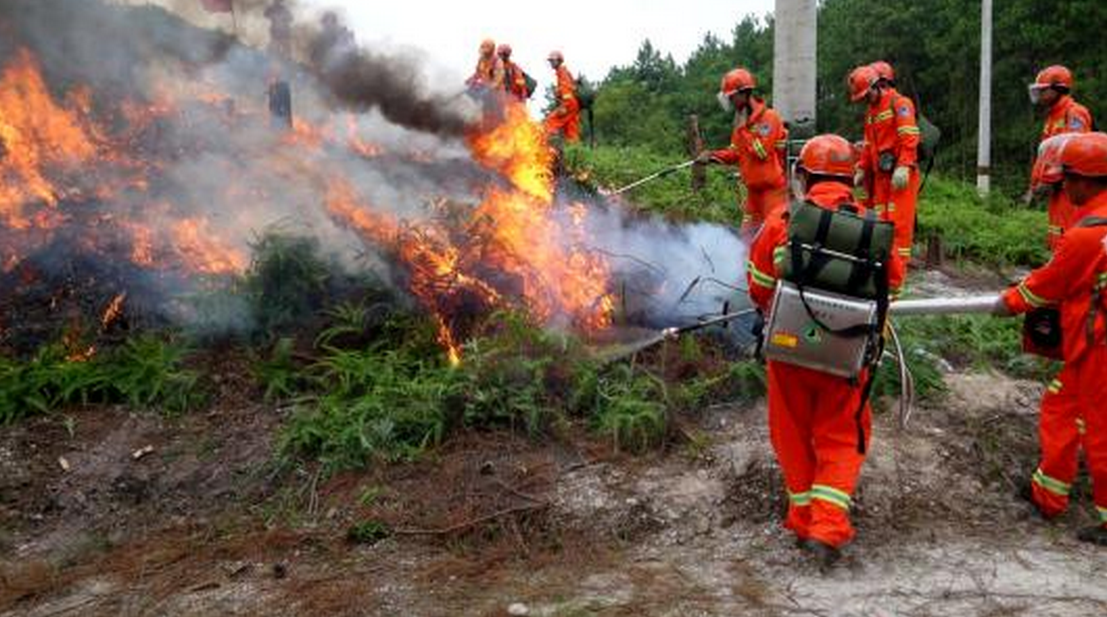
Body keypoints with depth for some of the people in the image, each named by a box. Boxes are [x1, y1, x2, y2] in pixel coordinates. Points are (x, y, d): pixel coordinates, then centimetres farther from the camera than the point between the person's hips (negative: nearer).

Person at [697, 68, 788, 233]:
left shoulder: (769, 117, -15)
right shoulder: (741, 120, 10)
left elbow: (761, 152, -22)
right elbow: (736, 153, 15)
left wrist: (743, 129, -17)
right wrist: (712, 156, 0)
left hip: (773, 187, -8)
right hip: (754, 189, 8)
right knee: (748, 234, 13)